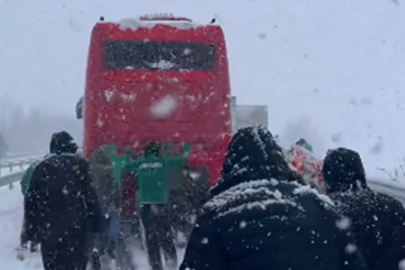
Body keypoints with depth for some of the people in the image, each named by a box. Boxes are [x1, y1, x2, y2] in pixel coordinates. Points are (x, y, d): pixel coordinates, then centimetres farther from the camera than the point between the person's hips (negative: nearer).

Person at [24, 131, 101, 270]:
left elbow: (31, 201, 7)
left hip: (48, 228, 3)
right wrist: (95, 223, -1)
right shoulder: (79, 165, 0)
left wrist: (31, 230, 10)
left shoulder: (41, 167, 8)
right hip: (76, 226, -2)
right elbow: (90, 196, -6)